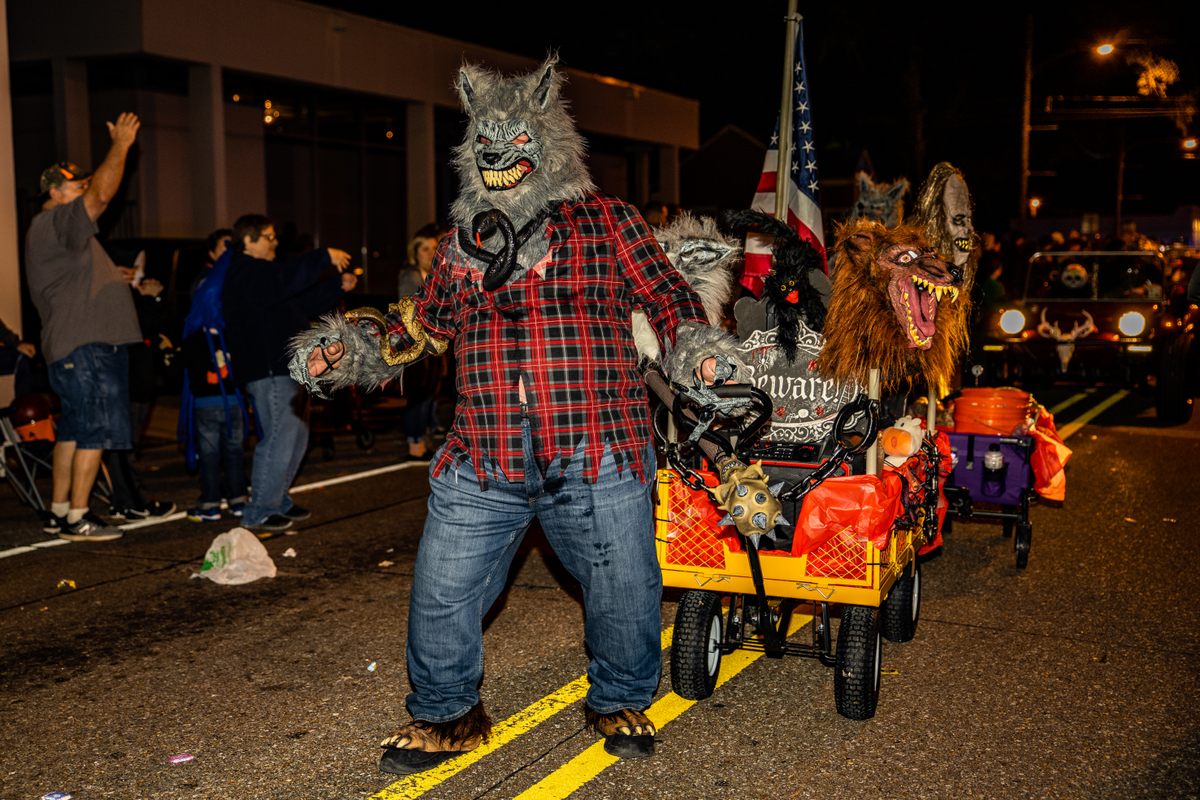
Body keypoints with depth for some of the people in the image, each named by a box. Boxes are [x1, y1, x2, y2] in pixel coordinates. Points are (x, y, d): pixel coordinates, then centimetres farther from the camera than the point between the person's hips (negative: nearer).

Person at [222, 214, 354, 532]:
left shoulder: (261, 273, 23)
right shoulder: (245, 274, -11)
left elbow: (305, 301, 27)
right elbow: (287, 277, -30)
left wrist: (338, 286, 16)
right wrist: (325, 256, -26)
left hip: (283, 368, 11)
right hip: (267, 371, -11)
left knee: (296, 435, 15)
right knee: (280, 437, -11)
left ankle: (277, 501, 24)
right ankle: (258, 512, -5)